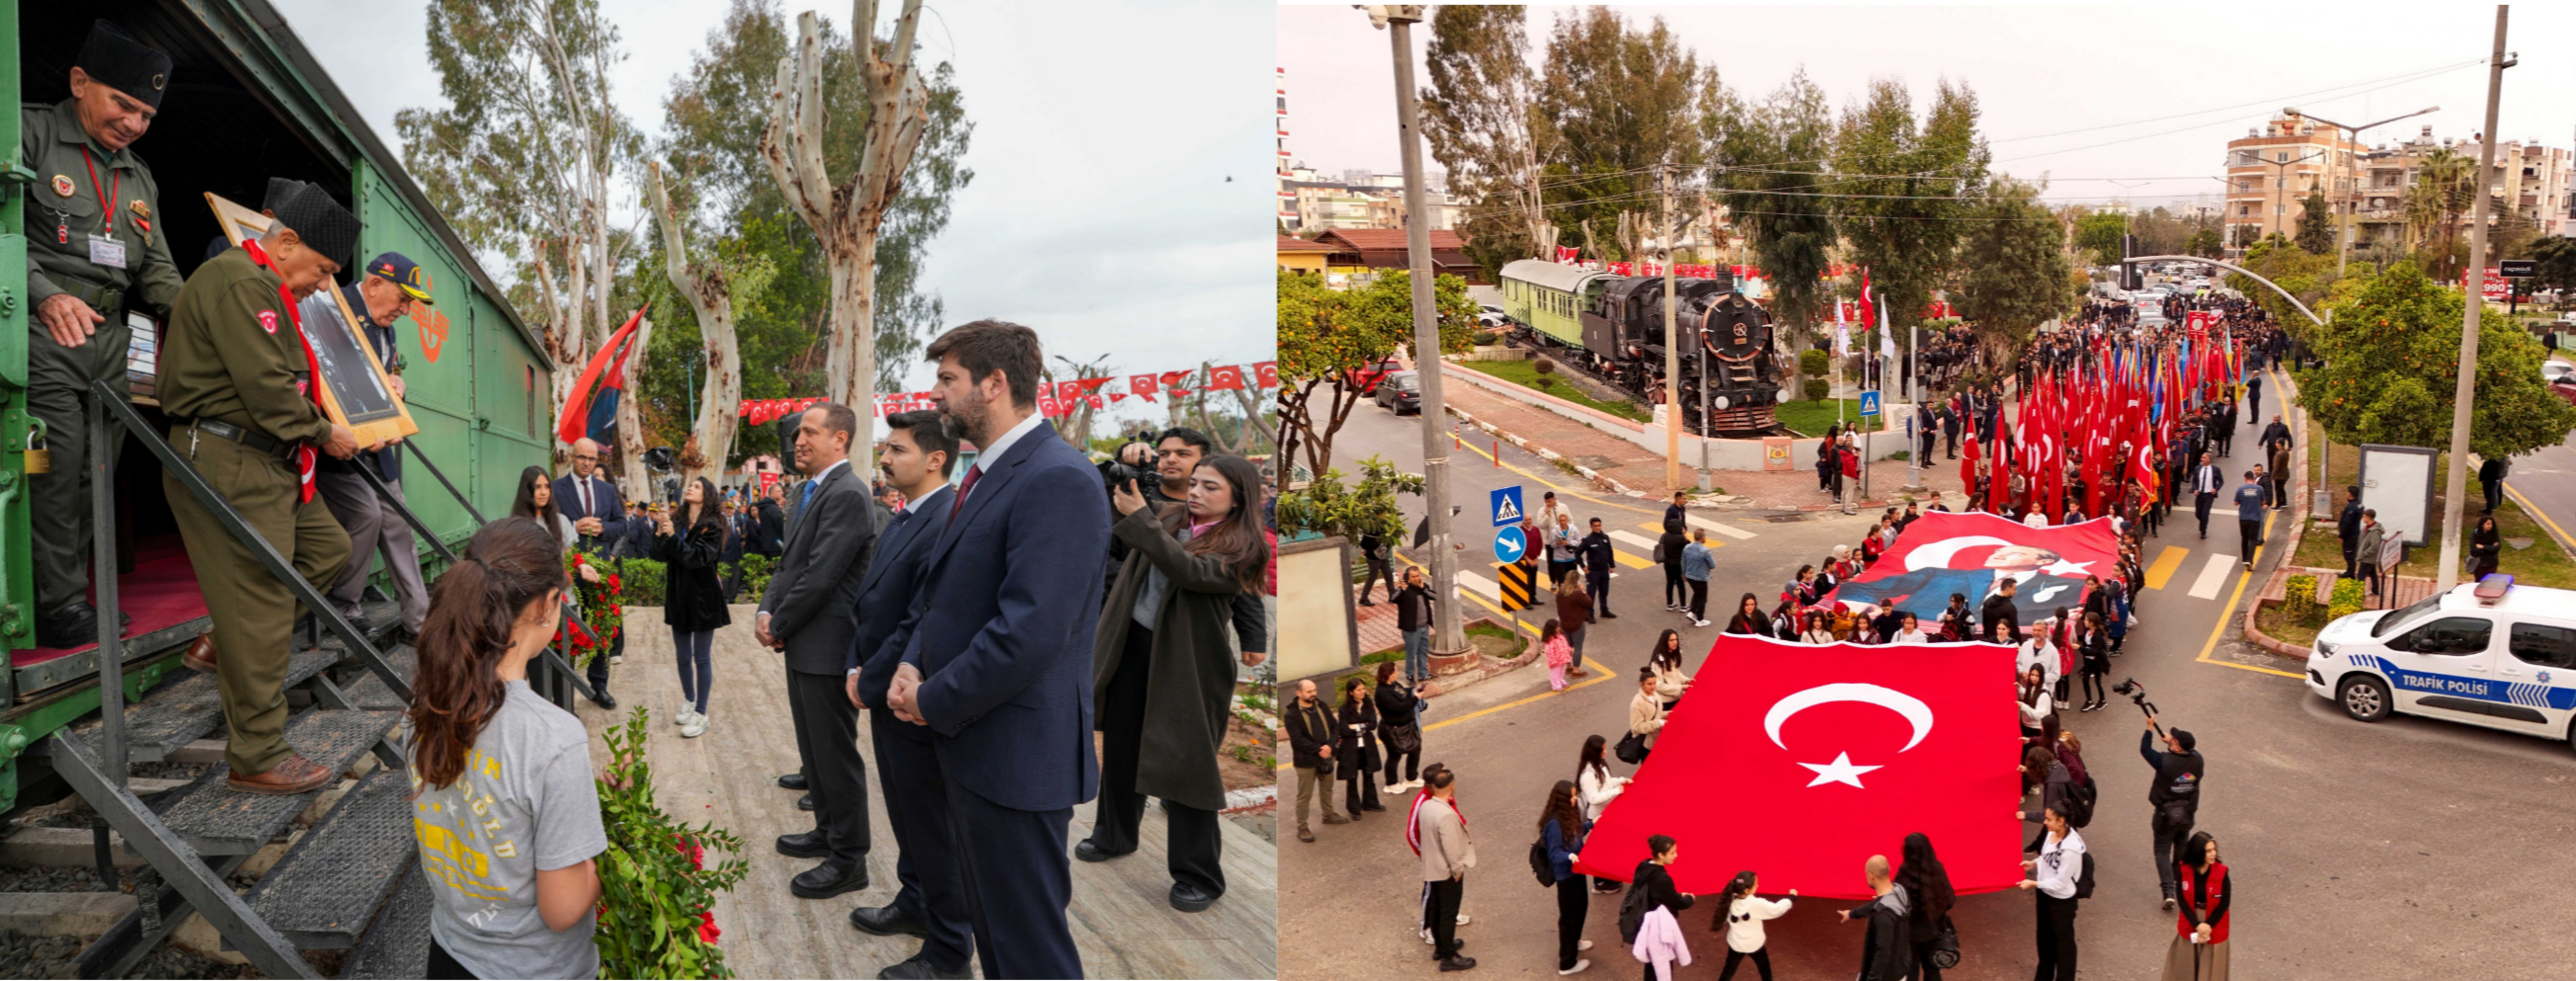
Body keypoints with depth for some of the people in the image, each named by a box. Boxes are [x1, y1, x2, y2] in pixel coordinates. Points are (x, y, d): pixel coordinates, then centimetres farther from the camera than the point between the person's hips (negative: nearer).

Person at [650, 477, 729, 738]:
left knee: (701, 658, 1)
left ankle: (701, 714, 8)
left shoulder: (711, 526, -10)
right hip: (678, 597, 5)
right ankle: (689, 701, 34)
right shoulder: (677, 523, 4)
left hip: (703, 598, -5)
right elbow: (659, 556, -3)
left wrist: (673, 536, -29)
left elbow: (698, 558, -21)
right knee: (683, 656, 16)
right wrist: (660, 533, -19)